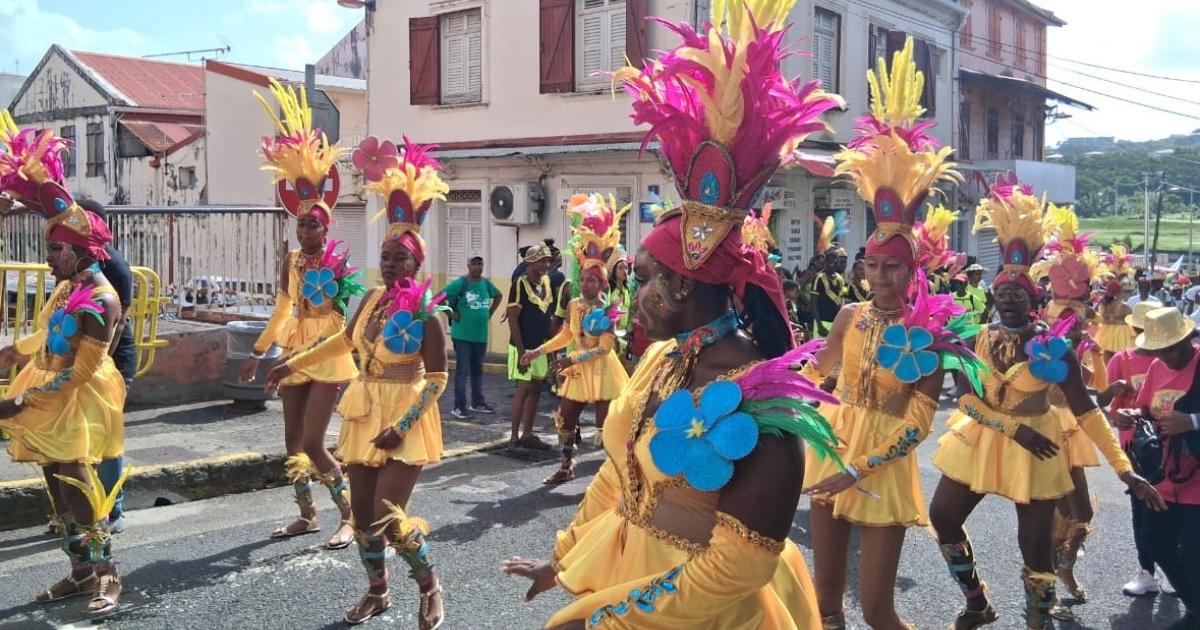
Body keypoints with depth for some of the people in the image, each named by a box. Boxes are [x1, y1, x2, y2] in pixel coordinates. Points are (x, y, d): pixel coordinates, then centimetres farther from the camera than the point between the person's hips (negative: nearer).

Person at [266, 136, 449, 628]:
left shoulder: (425, 312, -15)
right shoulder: (373, 299, 4)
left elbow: (437, 379, -14)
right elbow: (343, 340, 21)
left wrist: (402, 426, -20)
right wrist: (291, 365, 21)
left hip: (404, 421, -7)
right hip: (364, 415, 7)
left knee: (389, 516, -11)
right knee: (362, 513, 12)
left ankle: (430, 588, 13)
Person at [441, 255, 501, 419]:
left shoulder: (486, 283, 7)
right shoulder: (461, 282, -11)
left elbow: (499, 295, 26)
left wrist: (490, 313, 15)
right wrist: (451, 314, -13)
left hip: (481, 335, 6)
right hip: (463, 335, -6)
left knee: (478, 369, 15)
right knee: (463, 370, -4)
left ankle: (478, 403, 26)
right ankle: (459, 407, 1)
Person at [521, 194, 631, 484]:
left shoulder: (608, 312, -15)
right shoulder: (573, 305, 1)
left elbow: (604, 348, -20)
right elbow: (565, 336, 12)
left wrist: (572, 359, -24)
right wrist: (537, 352, 8)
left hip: (602, 372, -6)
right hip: (577, 371, 6)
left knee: (606, 424, -4)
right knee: (565, 419, 12)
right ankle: (567, 466, 27)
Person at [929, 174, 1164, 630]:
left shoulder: (1052, 348, -13)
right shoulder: (976, 339, -4)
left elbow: (1086, 410, -15)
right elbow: (965, 398, -9)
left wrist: (1124, 470, -20)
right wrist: (1013, 427, -22)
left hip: (1033, 448, -4)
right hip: (979, 440, 4)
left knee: (1035, 543, -1)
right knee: (942, 516, 8)